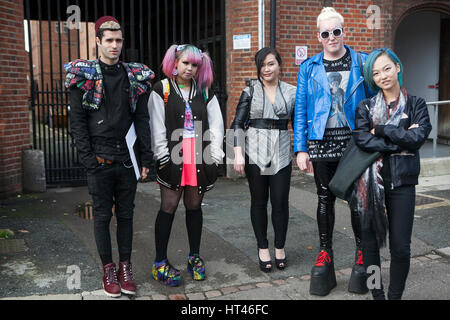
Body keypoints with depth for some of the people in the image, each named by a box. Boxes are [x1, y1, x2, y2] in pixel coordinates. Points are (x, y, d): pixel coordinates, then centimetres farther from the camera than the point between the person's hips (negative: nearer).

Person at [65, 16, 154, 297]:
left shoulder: (136, 76, 7)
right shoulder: (84, 75, 0)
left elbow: (142, 119, 7)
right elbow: (78, 121, -2)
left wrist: (146, 158, 1)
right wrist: (88, 158, -9)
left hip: (127, 159, 2)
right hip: (100, 160, -2)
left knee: (126, 214, 10)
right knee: (103, 215, 8)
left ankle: (125, 267, 22)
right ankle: (108, 269, 20)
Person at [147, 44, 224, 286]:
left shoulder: (205, 92, 13)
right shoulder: (162, 90, 4)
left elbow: (216, 125, 9)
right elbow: (157, 127, -2)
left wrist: (214, 155, -1)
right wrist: (163, 157, -10)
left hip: (199, 156, 3)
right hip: (173, 156, -3)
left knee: (194, 206, 10)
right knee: (169, 206, -2)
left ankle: (194, 256, 24)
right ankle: (160, 263, 8)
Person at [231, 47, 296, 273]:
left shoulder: (291, 92, 6)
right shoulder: (250, 92, 3)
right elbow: (238, 124, 1)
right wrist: (238, 154, -8)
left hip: (281, 154, 1)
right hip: (255, 153, -1)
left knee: (280, 202, 1)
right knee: (259, 201, 7)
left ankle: (280, 248, 20)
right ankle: (263, 248, 20)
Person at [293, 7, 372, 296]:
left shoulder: (363, 63, 5)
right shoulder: (309, 68, 7)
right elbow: (301, 110, 5)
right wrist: (301, 149, -2)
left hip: (355, 141, -1)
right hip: (321, 142, 1)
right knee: (325, 198, 9)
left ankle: (362, 253, 21)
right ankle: (325, 253, 22)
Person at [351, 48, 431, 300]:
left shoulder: (416, 105, 5)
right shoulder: (366, 107, 6)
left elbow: (418, 137, -12)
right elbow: (362, 139, -12)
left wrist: (381, 130, -9)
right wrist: (400, 143, -14)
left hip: (402, 183, -1)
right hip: (371, 182, 1)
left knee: (401, 248, -1)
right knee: (370, 242, 7)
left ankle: (395, 296, 19)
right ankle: (377, 294, 23)